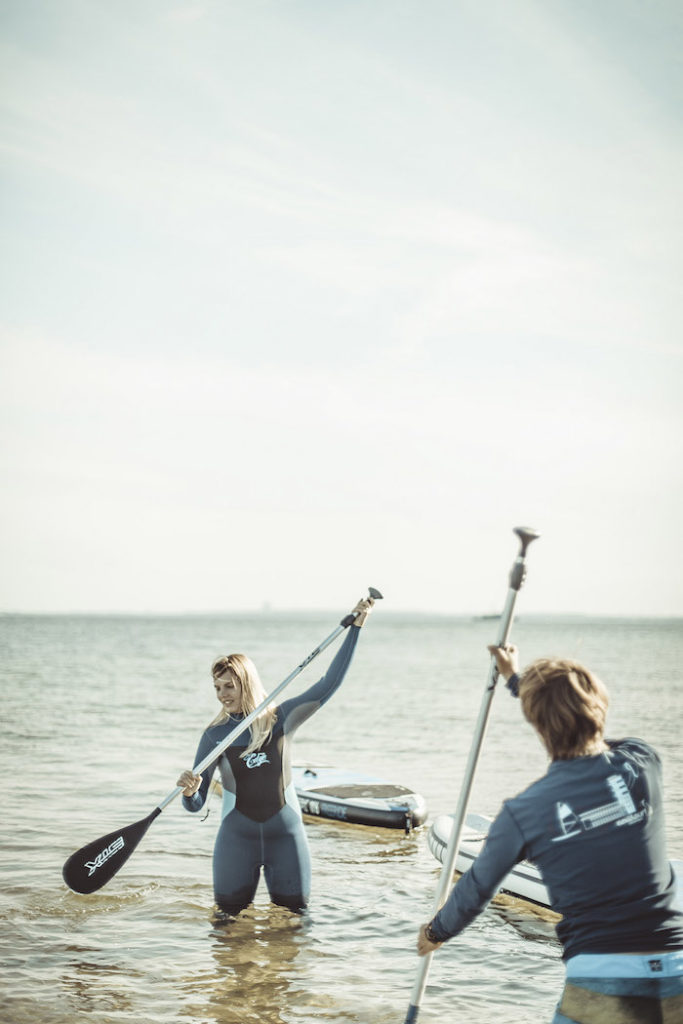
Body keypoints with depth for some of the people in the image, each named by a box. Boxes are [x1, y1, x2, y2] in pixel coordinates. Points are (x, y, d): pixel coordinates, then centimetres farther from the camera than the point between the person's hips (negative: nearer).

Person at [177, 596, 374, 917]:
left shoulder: (281, 719, -1)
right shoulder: (215, 734, -3)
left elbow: (329, 684, -7)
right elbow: (195, 805, -4)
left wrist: (355, 627, -11)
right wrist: (190, 792, -29)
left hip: (285, 834, 0)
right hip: (237, 838, 0)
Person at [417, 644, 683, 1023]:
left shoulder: (524, 813, -4)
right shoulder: (642, 763, 1)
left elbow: (476, 888, 12)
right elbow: (583, 726, 24)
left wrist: (437, 932, 33)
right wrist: (516, 679, 38)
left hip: (601, 981, -2)